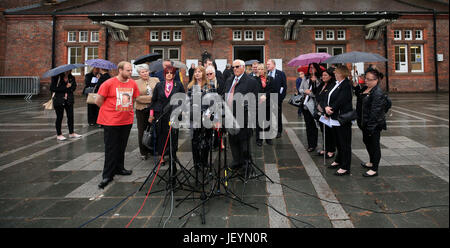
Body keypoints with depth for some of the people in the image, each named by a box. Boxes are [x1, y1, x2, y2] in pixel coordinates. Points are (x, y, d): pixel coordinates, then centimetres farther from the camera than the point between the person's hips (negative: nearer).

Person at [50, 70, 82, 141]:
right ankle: (59, 134, 16)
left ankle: (71, 133, 21)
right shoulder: (56, 77, -7)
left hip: (69, 100, 4)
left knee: (70, 116, 7)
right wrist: (65, 88, -15)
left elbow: (73, 87, 3)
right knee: (59, 117, 4)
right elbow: (52, 88, -13)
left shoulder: (72, 78, 6)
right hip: (59, 100, -4)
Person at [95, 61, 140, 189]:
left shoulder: (133, 84, 3)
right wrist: (110, 110, 5)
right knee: (111, 148, 0)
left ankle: (119, 168, 32)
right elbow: (98, 101, -4)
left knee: (122, 147, 15)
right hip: (111, 121, -5)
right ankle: (107, 175, 8)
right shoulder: (109, 83, -11)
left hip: (127, 121, 5)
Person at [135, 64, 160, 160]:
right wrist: (151, 98, -16)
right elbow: (137, 98, -10)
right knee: (142, 131, 6)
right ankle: (143, 152, 17)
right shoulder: (136, 83, 0)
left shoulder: (156, 80, 8)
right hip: (142, 110, -1)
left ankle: (152, 149, 23)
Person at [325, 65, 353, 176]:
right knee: (338, 142, 21)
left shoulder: (346, 85, -14)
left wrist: (331, 108, -13)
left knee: (344, 143, -1)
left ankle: (345, 167, 6)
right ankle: (339, 161, 36)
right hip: (334, 118, 9)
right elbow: (329, 97, 9)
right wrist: (327, 107, -8)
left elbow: (340, 101, -21)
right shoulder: (336, 84, 13)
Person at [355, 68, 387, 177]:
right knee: (367, 141, 22)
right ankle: (372, 162, 42)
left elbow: (375, 111, -24)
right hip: (364, 122, 10)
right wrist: (356, 86, 9)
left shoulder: (378, 93, -20)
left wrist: (370, 126, -24)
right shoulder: (365, 89, 8)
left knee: (374, 144, 0)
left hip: (374, 124, -10)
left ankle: (374, 169, 10)